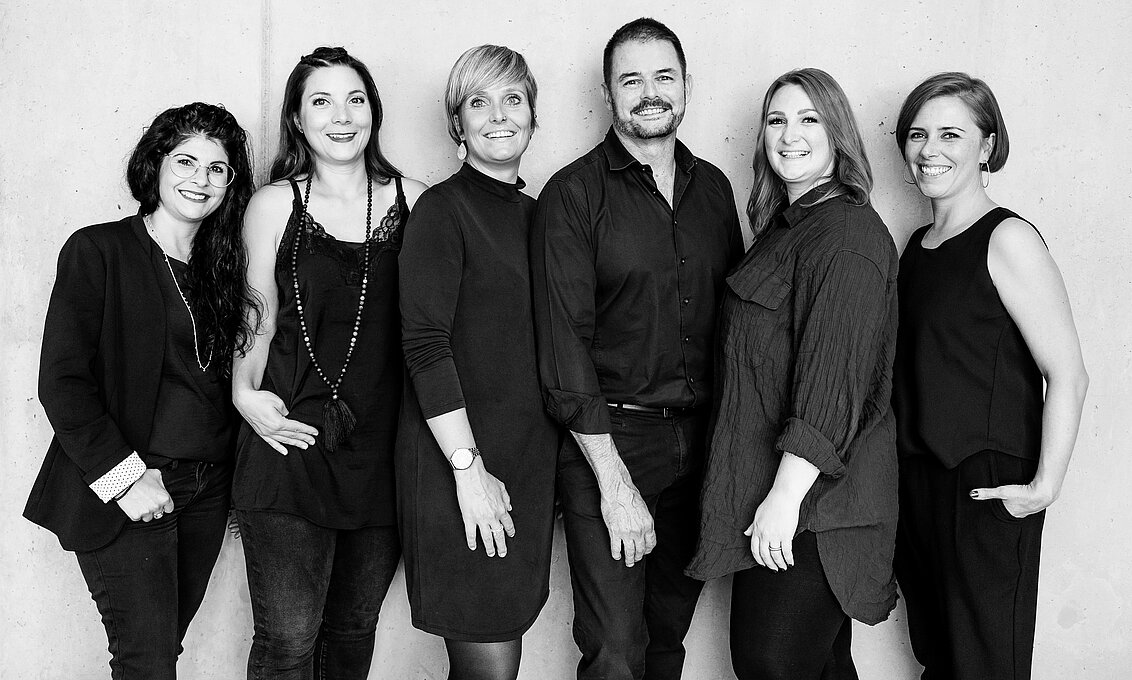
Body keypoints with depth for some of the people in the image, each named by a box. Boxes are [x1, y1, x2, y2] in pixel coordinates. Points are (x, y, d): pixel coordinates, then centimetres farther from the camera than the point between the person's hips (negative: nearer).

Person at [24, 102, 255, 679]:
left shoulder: (220, 267, 11)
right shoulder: (98, 251, -7)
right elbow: (61, 382, -11)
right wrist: (122, 475, -15)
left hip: (206, 490, 5)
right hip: (126, 496, -5)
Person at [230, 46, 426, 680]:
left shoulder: (412, 199, 5)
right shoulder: (275, 204, 2)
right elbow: (258, 322, 9)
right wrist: (245, 390, -9)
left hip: (383, 448, 2)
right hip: (293, 438, -2)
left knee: (355, 628, 14)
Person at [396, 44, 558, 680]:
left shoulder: (539, 215, 14)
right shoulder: (442, 209, -5)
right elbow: (425, 344, -13)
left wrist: (548, 471, 10)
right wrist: (469, 467, -17)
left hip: (531, 461, 6)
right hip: (457, 464, -6)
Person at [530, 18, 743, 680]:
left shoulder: (713, 187, 9)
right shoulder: (573, 194, -7)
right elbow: (564, 346, -12)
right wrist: (614, 481, -16)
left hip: (701, 443, 5)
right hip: (608, 441, -4)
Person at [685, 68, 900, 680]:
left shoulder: (849, 231, -14)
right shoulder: (782, 227, 16)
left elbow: (835, 375, -21)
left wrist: (788, 493, -23)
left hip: (812, 494, -9)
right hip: (761, 489, 9)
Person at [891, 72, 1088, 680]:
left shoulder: (1008, 241, -12)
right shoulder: (917, 243, 10)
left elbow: (1068, 375, -16)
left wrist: (1045, 486, -19)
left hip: (988, 489, -7)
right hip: (914, 481, 7)